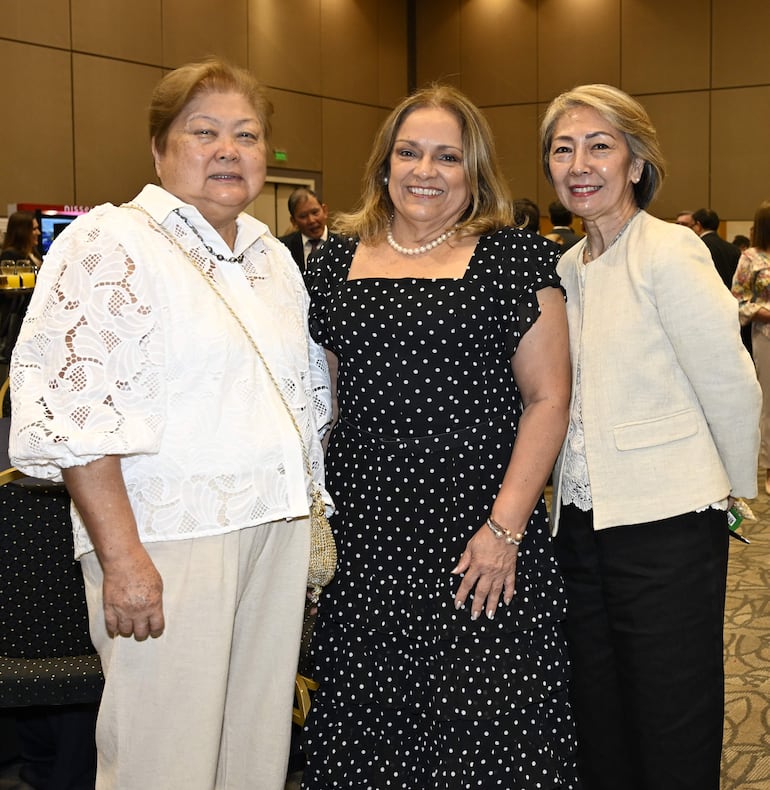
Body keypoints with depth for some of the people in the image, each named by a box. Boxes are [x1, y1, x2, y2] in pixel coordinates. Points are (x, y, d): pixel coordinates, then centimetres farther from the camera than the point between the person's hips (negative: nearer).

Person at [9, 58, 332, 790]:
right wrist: (121, 555, -20)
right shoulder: (111, 244, -7)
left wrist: (311, 515, 16)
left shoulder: (272, 255, 15)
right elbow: (71, 411, -16)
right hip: (168, 542, -7)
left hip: (277, 532, 7)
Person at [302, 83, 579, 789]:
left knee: (482, 723, 3)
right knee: (367, 715, 10)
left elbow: (548, 398, -5)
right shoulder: (340, 259, 10)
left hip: (477, 530, -3)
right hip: (365, 533, 4)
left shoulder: (515, 258, -1)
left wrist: (505, 526, -13)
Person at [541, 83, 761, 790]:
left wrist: (732, 491, 3)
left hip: (666, 526, -7)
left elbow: (732, 388, -9)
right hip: (581, 522, 7)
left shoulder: (669, 253, -12)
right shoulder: (566, 268, 10)